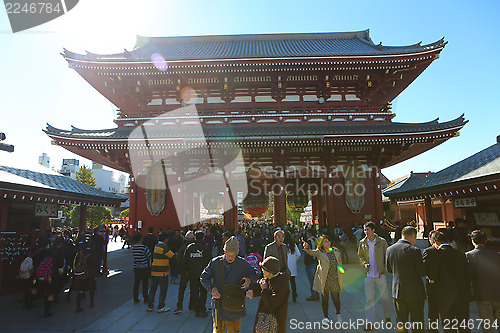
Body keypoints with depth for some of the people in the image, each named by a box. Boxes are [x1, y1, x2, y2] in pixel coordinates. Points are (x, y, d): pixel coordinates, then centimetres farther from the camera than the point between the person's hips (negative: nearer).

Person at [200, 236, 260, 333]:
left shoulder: (243, 264, -5)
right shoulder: (215, 262, -5)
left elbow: (255, 274, 9)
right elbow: (204, 277, 0)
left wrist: (249, 279, -14)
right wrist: (212, 288, -17)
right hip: (218, 305, 1)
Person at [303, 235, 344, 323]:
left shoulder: (335, 251, 6)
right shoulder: (319, 253, -6)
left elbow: (340, 262, 19)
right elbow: (311, 252, -25)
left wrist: (341, 272, 9)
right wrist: (306, 248, -45)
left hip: (335, 279, 2)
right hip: (324, 279, -2)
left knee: (336, 298, 2)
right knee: (324, 298, 6)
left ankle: (338, 314, 30)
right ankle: (326, 317, 25)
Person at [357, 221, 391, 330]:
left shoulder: (382, 242, -5)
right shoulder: (362, 243, 0)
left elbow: (387, 256, 3)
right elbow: (360, 256, 10)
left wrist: (385, 269, -4)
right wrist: (364, 263, -7)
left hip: (380, 274, -1)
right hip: (368, 275, 1)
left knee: (385, 297, 13)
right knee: (369, 299, 3)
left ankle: (387, 316, 38)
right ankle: (370, 322, 12)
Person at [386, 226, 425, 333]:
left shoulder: (390, 249, -1)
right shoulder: (414, 250, -16)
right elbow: (422, 272, -12)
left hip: (397, 292, 4)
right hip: (414, 292, -4)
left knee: (401, 321, 16)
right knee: (417, 323, 11)